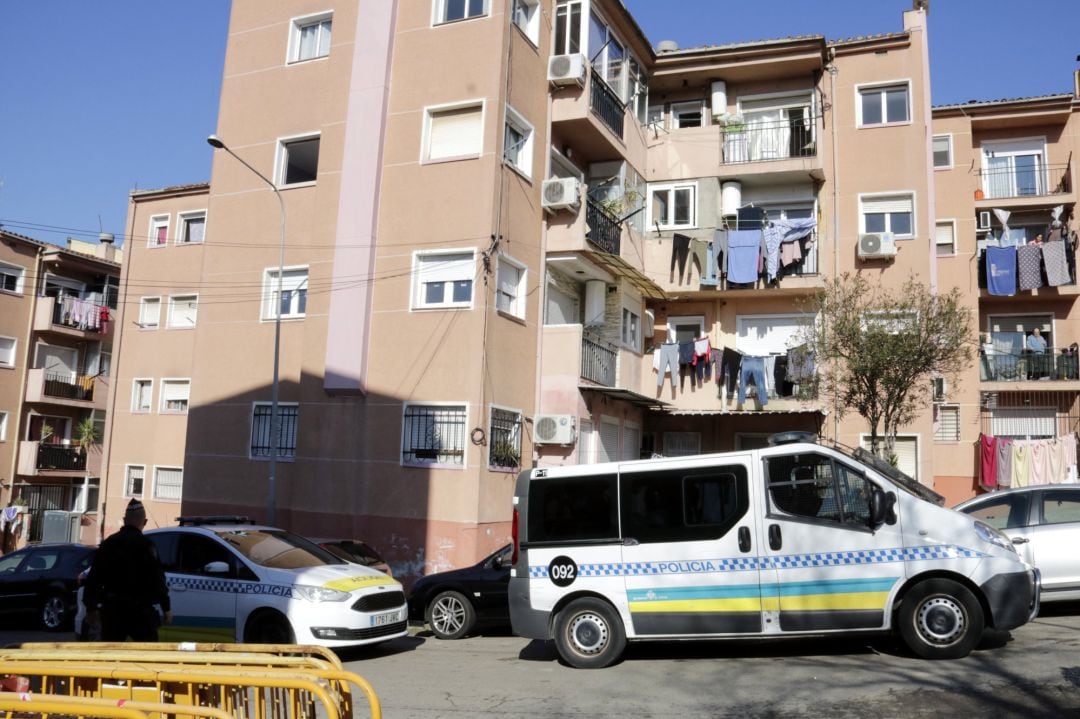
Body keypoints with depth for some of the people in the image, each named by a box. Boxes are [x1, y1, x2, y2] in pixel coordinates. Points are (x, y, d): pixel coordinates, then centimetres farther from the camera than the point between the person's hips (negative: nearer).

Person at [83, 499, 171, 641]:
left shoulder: (109, 543, 9)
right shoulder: (145, 544, -11)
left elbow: (94, 577, 13)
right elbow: (156, 579, -15)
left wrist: (91, 606, 22)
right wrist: (166, 607, -9)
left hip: (112, 608, 6)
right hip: (139, 609, -6)